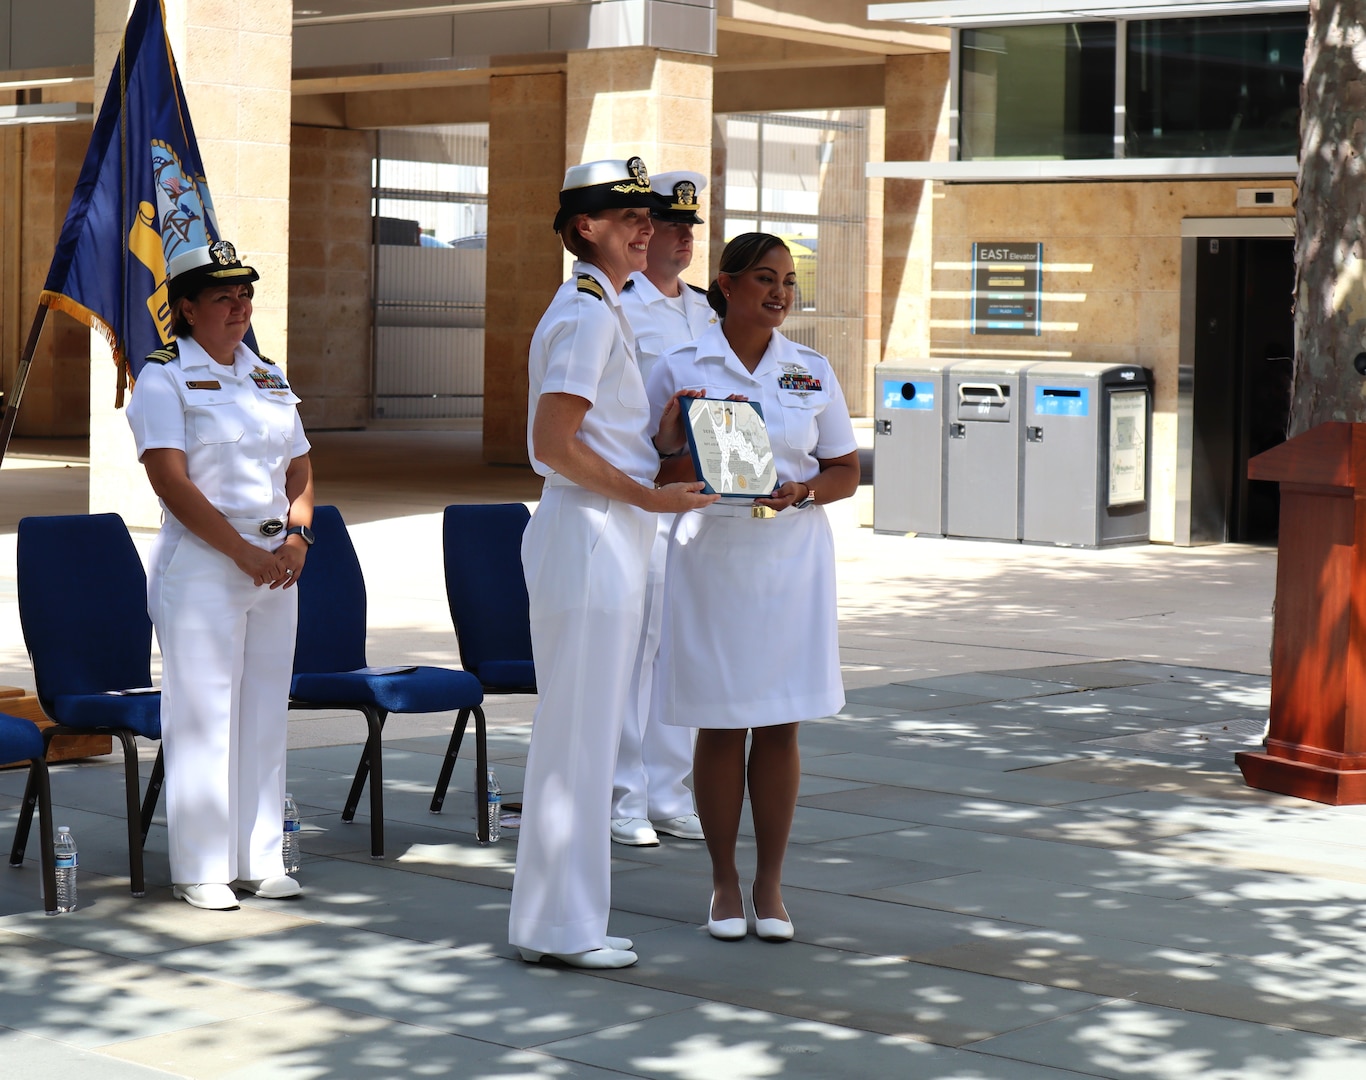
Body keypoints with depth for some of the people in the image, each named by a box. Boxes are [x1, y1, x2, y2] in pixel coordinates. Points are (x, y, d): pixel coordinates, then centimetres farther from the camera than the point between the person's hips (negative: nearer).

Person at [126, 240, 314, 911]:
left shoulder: (269, 379, 15)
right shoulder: (163, 380, -4)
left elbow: (300, 471, 17)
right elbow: (172, 482, -13)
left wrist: (296, 537, -3)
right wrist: (244, 553, -17)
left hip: (275, 566, 6)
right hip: (200, 566, -6)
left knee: (265, 712, 8)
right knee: (202, 716, -4)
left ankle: (260, 860, 15)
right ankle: (201, 868, 3)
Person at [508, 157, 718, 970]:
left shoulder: (601, 310, 18)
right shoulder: (588, 314, -14)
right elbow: (555, 443, -22)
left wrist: (660, 441, 6)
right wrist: (649, 496, -16)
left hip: (608, 537, 11)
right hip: (590, 536, -11)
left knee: (576, 734, 14)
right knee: (581, 735, -6)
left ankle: (555, 921, 21)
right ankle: (564, 927, 0)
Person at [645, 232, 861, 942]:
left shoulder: (811, 372, 7)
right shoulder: (681, 369, 1)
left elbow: (847, 471, 10)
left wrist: (803, 492, -10)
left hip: (793, 557, 2)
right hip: (710, 556, -2)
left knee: (780, 726, 3)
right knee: (720, 726, 1)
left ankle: (770, 885, 13)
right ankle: (724, 883, 14)